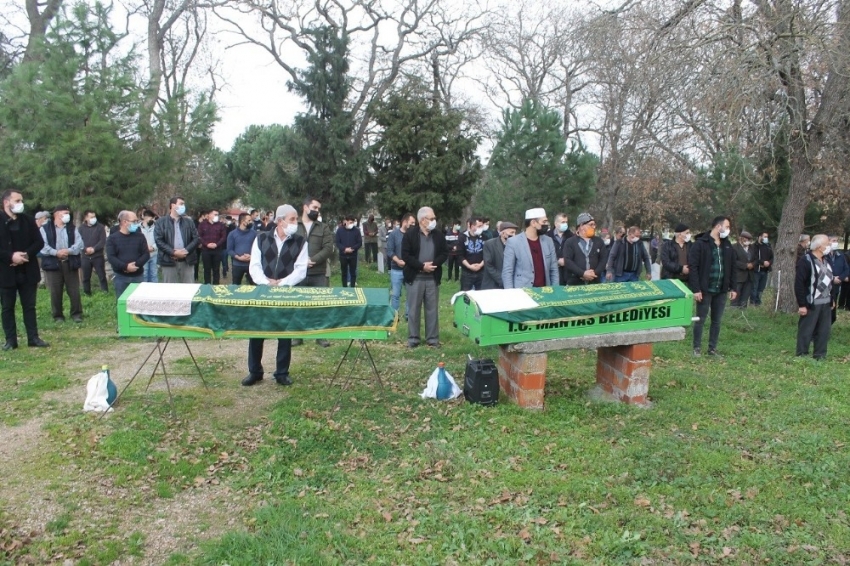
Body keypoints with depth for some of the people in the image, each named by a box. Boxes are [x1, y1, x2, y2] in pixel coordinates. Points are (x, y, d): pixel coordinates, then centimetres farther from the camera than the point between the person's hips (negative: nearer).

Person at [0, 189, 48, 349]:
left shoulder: (28, 220, 5)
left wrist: (26, 254, -12)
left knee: (29, 306, 7)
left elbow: (39, 242, 4)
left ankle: (33, 338, 12)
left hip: (27, 271, 2)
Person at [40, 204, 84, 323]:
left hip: (70, 263, 2)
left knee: (74, 291, 3)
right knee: (55, 292, 4)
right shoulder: (45, 229, 3)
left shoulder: (72, 228, 13)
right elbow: (43, 246, -7)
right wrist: (56, 252, -18)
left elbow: (79, 244, 0)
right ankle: (58, 316, 14)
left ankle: (77, 314, 12)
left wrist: (68, 251, -15)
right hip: (53, 264, -2)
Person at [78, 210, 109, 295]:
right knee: (86, 277, 8)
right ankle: (87, 294, 19)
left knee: (102, 276, 0)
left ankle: (106, 293, 7)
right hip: (86, 256, 2)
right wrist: (86, 248, -17)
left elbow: (103, 241, -7)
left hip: (98, 256, -2)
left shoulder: (100, 227, 0)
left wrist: (94, 249, -18)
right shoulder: (81, 228, 5)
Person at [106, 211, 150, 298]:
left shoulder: (140, 236, 5)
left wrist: (136, 265, -16)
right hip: (120, 277, -1)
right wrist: (126, 267, -21)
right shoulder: (112, 238, 1)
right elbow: (110, 257, -8)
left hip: (138, 276, 1)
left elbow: (146, 254, 0)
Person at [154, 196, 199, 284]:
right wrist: (173, 252, -16)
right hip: (169, 261, -3)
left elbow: (196, 238, 6)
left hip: (187, 261, 3)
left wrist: (186, 251, -10)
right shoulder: (161, 222, 3)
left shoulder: (189, 221, 13)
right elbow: (158, 240, -5)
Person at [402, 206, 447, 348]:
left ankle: (433, 338, 16)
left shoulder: (438, 235, 5)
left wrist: (434, 263, -13)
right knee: (414, 309, 4)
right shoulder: (410, 234, -6)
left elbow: (445, 253, 5)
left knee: (432, 309, 8)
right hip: (415, 278, -3)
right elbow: (405, 255, -10)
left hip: (433, 278, 3)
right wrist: (422, 266, -17)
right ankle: (413, 338, 14)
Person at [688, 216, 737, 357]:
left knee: (717, 321, 11)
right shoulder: (701, 243, -10)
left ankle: (713, 348, 21)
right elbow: (693, 266, -13)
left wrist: (733, 287, 8)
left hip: (721, 290, 6)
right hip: (705, 290, -6)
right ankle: (697, 348, 16)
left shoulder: (727, 245, 10)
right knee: (700, 320, 4)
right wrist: (696, 289, -18)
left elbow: (732, 267, 15)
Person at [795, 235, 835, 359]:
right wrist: (802, 304, -19)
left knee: (824, 331, 12)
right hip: (811, 303, -8)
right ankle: (802, 356, 11)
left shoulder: (825, 261, 12)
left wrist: (832, 299, 17)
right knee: (806, 331, 1)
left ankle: (820, 356, 22)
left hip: (825, 303, 8)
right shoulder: (805, 261, -15)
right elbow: (799, 284, -18)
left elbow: (829, 281, 19)